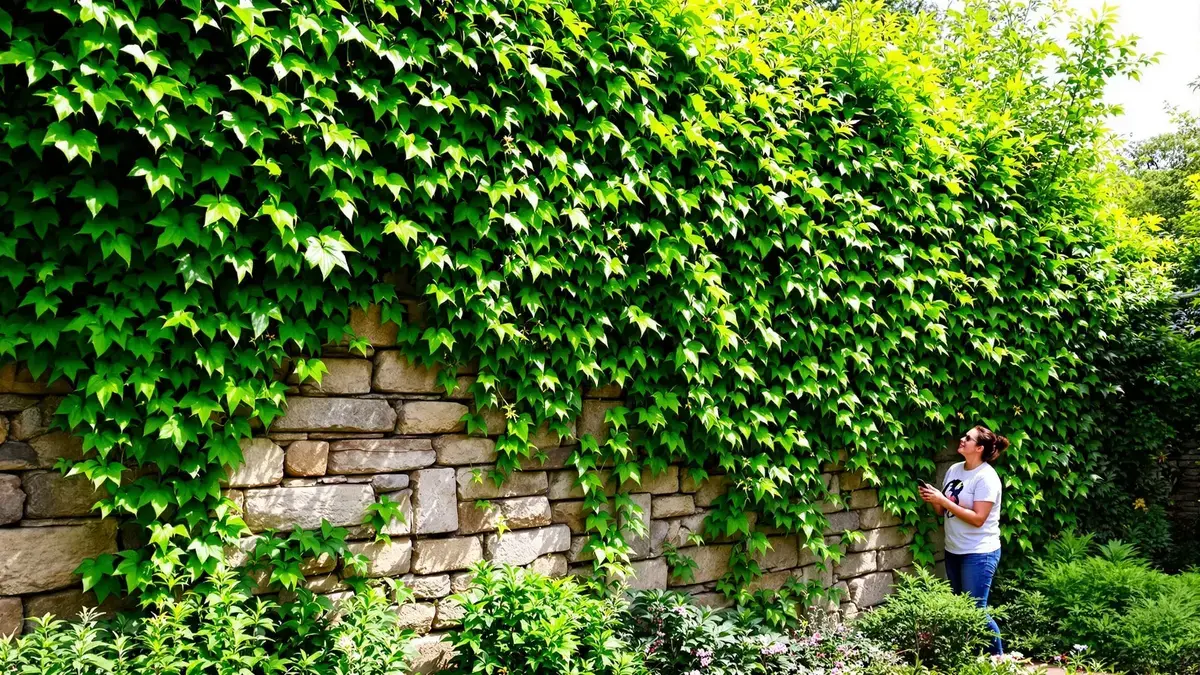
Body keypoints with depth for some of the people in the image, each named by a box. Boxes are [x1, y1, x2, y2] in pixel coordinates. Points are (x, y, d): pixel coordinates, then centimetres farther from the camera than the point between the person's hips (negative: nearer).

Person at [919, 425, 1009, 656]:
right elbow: (944, 511, 10)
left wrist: (943, 500, -23)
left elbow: (978, 518, -22)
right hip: (953, 551, 7)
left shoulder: (986, 477, -16)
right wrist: (932, 500, -11)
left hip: (979, 554, -7)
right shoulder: (954, 469, 5)